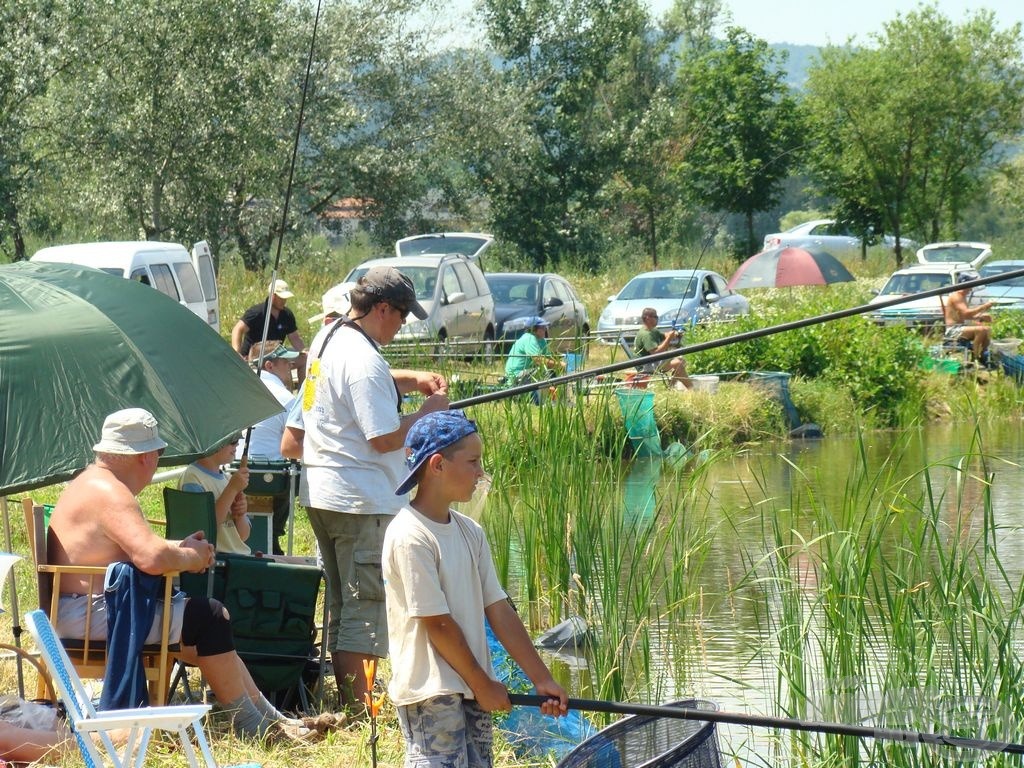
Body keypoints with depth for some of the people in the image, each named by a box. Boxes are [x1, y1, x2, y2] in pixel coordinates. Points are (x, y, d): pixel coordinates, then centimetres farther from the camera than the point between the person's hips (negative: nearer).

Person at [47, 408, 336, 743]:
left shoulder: (96, 482, 16)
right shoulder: (109, 493, -20)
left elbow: (139, 547, 25)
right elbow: (151, 558, -32)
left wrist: (181, 547, 8)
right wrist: (190, 558, -12)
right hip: (85, 612, -12)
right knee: (208, 616, -13)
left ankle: (273, 719, 13)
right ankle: (252, 726, -3)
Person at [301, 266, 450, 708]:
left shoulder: (328, 337, 10)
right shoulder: (364, 359, -20)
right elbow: (386, 438, -22)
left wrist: (413, 380, 16)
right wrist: (428, 412, -6)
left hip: (319, 491, 10)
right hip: (361, 502, -10)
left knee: (342, 605, 16)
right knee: (364, 606, -4)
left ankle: (347, 701, 23)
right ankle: (357, 710, -1)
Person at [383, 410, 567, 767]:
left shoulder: (470, 533, 10)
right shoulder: (409, 537, -16)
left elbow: (498, 610, 11)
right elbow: (437, 623, -15)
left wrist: (541, 678, 8)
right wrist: (484, 685, -9)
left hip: (474, 690, 8)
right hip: (430, 694, -8)